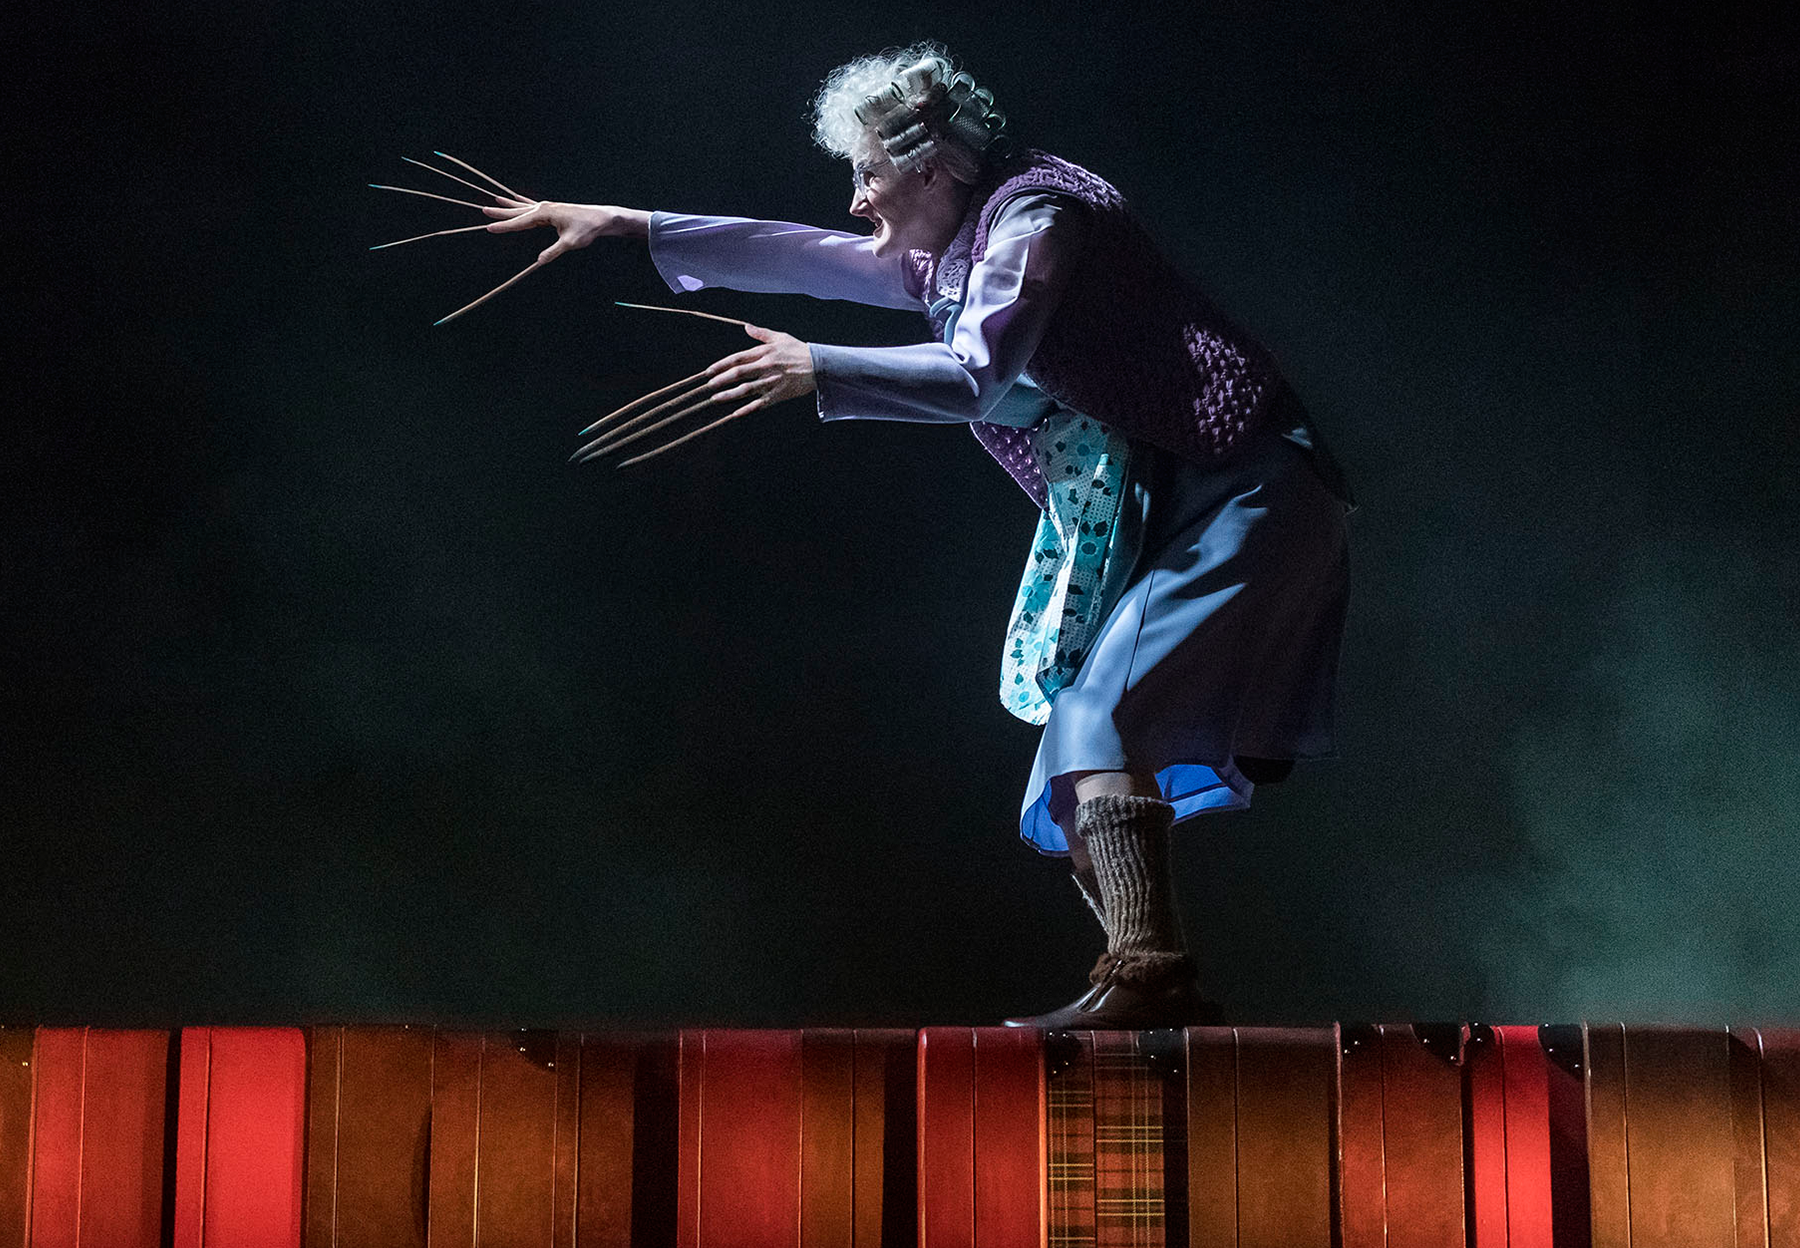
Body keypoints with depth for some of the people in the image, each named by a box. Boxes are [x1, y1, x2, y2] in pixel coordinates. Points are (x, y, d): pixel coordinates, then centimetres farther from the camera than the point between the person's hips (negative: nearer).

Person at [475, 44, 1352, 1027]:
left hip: (1235, 497, -10)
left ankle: (1145, 975, -27)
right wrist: (628, 227, 21)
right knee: (1075, 779, 4)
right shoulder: (949, 258, 17)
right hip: (1148, 521, 10)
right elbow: (803, 259, 21)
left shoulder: (1035, 213, -11)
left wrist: (819, 371, -16)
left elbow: (975, 378, -22)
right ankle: (1152, 986, 3)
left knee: (1100, 715, -23)